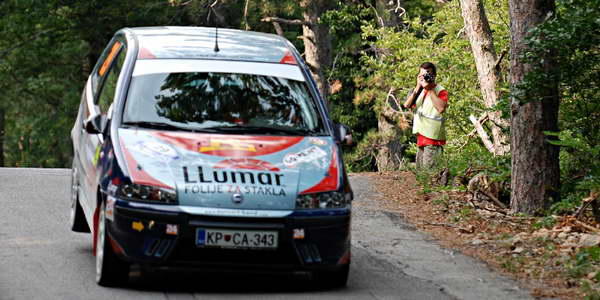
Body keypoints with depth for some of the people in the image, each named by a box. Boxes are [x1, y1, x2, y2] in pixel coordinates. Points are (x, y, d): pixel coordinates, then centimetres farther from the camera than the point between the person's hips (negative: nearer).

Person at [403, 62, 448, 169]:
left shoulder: (440, 91, -5)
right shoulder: (420, 91, 17)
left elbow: (441, 108, -24)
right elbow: (407, 105, 3)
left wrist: (429, 89, -20)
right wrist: (418, 87, -6)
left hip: (433, 137, -7)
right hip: (421, 137, 7)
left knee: (428, 171, -14)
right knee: (419, 169, 9)